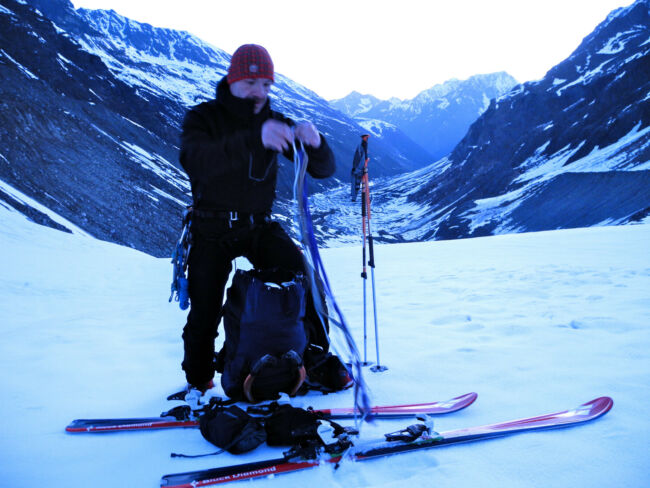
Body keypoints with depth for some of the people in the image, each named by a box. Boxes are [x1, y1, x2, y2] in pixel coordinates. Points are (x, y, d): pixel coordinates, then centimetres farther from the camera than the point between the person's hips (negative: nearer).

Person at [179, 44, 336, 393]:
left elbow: (324, 169, -8)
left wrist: (313, 142, -32)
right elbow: (193, 160, -34)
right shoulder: (203, 118, -10)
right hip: (212, 230, -2)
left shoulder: (275, 124, -1)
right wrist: (253, 139, -49)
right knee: (204, 313, 4)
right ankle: (198, 381, 32)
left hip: (259, 226, 2)